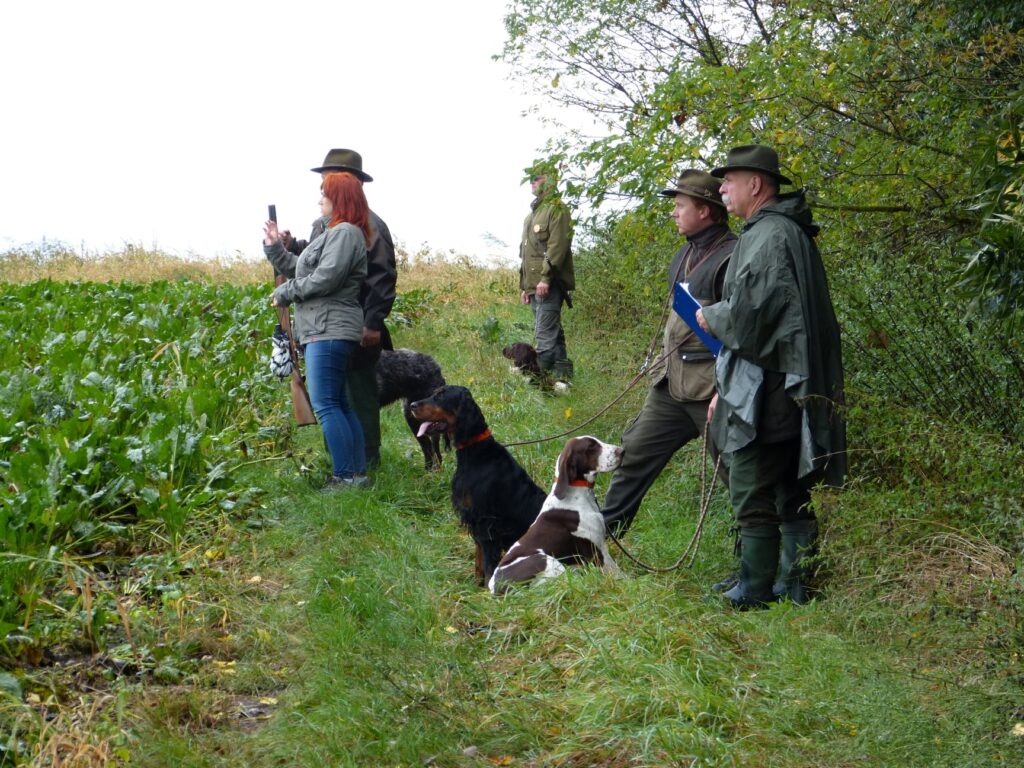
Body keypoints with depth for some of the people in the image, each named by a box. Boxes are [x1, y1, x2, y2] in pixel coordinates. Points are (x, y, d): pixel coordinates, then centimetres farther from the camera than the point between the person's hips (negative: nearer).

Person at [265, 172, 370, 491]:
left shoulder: (345, 232, -10)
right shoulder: (332, 233, 23)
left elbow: (324, 279, -18)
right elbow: (299, 270, 22)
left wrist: (284, 293, -7)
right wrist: (275, 248, 11)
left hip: (330, 330, -11)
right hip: (324, 330, 11)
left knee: (325, 405, -12)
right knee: (339, 405, 12)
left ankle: (346, 476, -12)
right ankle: (358, 472, 14)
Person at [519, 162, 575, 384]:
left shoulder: (556, 209, -7)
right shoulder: (534, 212, 22)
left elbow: (557, 246, -18)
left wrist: (546, 277, -23)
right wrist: (524, 286, 23)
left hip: (548, 285, -10)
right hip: (535, 285, 10)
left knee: (545, 334, -13)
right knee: (552, 332, 12)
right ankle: (562, 376, 17)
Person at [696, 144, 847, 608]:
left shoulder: (770, 236, -15)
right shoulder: (782, 230, 18)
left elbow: (749, 312, -26)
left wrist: (710, 317, -3)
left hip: (768, 390, -10)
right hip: (790, 390, 11)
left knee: (753, 495, -4)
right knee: (792, 493, 13)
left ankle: (753, 594, 2)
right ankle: (797, 586, 20)